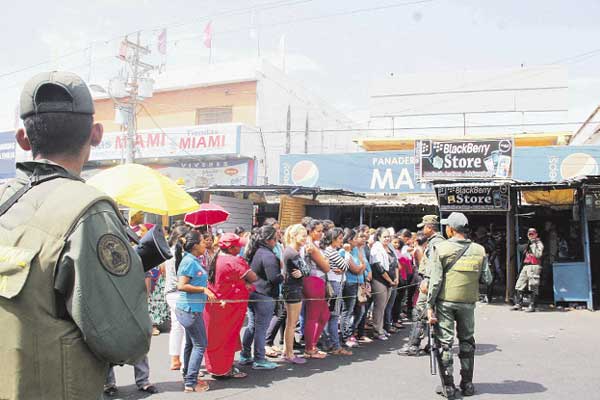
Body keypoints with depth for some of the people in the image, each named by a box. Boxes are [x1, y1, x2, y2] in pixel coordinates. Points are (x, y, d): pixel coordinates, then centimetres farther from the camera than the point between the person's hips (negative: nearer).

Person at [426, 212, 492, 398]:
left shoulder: (440, 248, -9)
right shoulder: (479, 250, -1)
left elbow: (435, 280, -11)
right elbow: (487, 279, 2)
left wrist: (430, 306, -7)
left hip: (445, 301, -3)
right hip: (468, 302, 3)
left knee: (444, 342, 6)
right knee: (467, 341, 18)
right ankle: (467, 384, 25)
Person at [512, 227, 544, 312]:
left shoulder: (539, 243, -1)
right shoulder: (528, 244, 23)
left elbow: (538, 255, -17)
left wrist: (533, 245, -15)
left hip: (534, 266, -8)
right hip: (526, 266, 8)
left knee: (533, 288, -7)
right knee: (519, 286, 5)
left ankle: (532, 306, -5)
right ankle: (518, 304, 9)